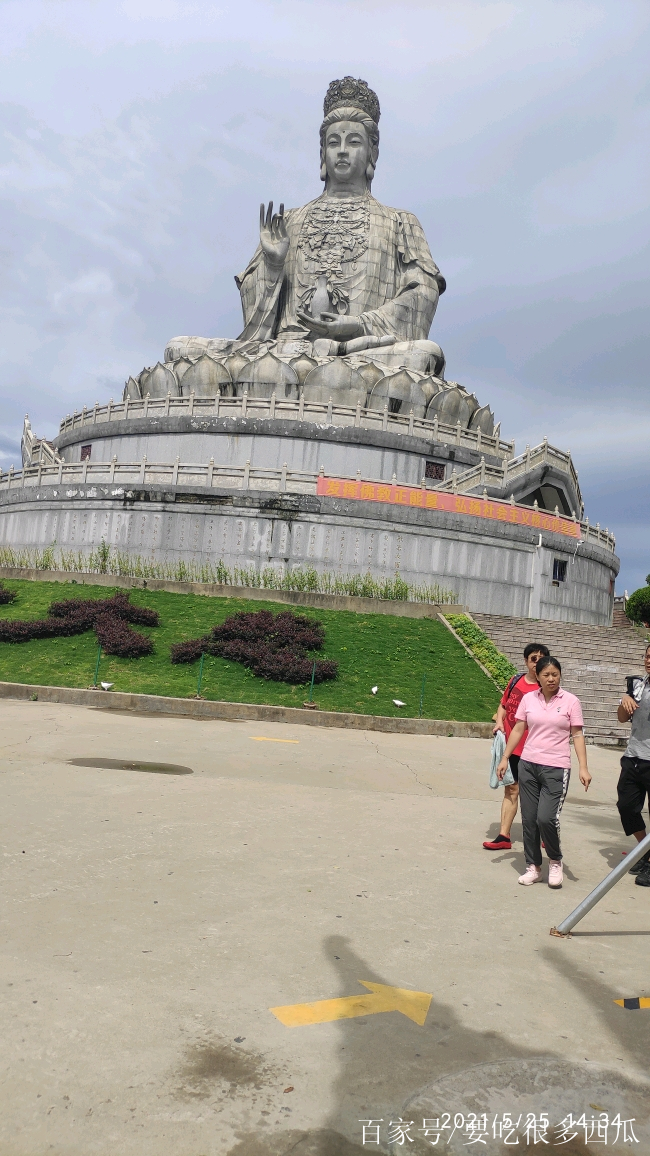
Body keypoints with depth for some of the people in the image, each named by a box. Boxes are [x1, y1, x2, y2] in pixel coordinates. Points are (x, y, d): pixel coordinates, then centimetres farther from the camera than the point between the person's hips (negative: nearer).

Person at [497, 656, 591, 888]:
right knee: (528, 819, 7)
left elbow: (577, 735, -3)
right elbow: (518, 730, 9)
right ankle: (533, 866, 22)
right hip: (528, 765, 3)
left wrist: (583, 768, -10)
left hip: (556, 768, -3)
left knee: (546, 818, -12)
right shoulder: (528, 699, 4)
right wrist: (505, 759, 8)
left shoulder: (570, 701, -3)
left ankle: (555, 861, 15)